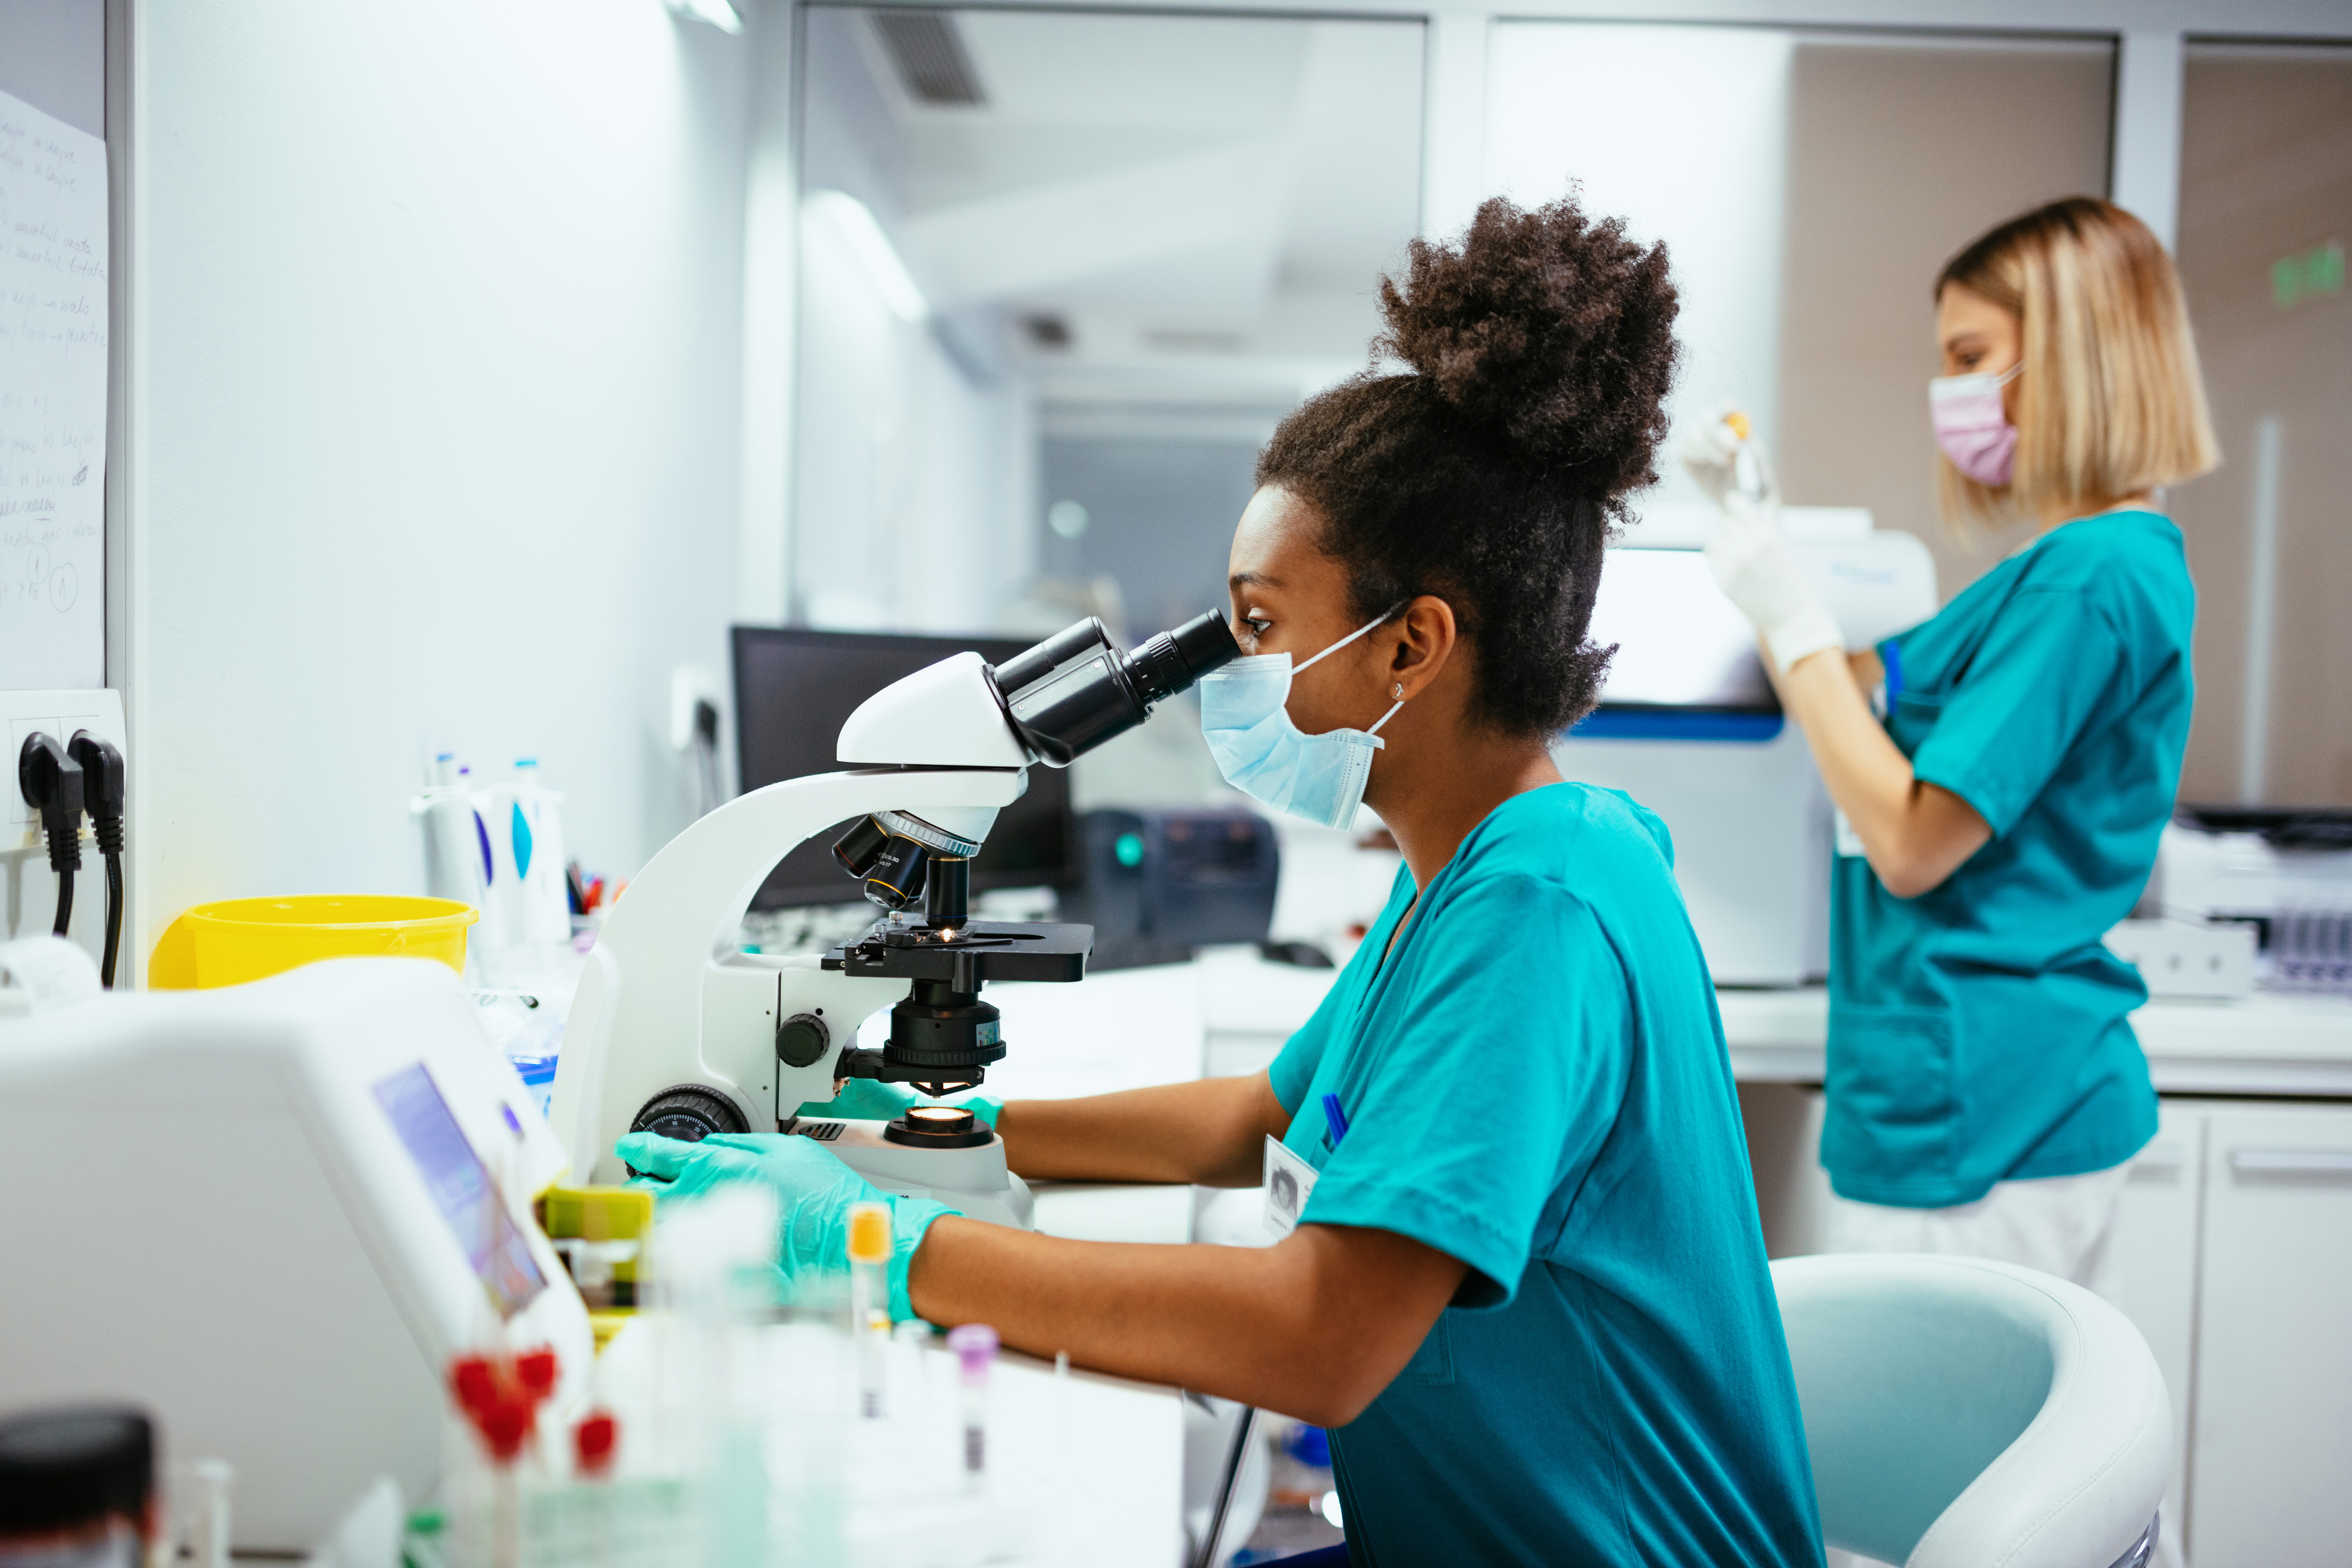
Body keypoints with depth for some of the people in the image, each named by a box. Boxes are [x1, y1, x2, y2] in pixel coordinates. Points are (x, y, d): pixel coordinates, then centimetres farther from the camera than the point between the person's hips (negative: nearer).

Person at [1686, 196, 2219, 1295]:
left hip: (1982, 1109, -10)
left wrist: (1792, 617, -13)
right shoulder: (2070, 560, 14)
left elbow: (1912, 844, -18)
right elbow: (1862, 695, 24)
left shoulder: (2093, 575, -17)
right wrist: (1755, 525, 14)